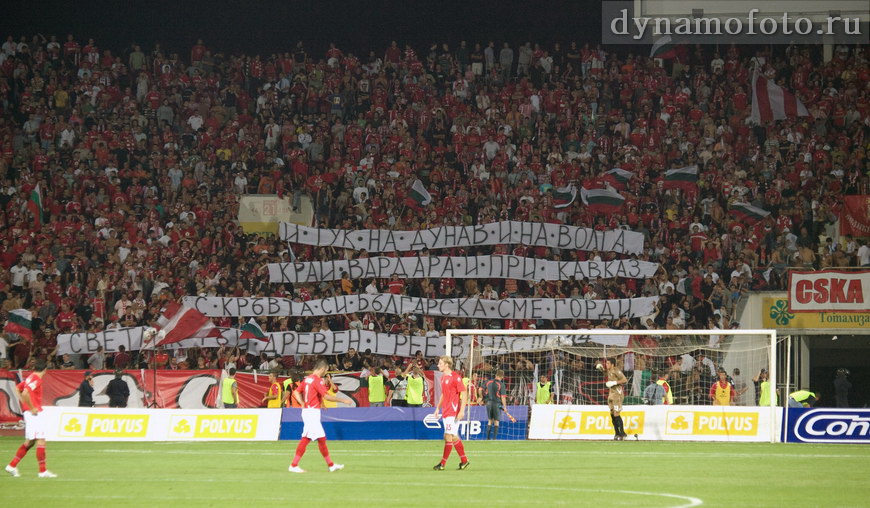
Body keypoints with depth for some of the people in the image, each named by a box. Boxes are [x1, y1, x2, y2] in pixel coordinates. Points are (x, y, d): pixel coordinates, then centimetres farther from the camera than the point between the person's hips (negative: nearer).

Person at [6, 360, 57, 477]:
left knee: (29, 442, 15)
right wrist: (32, 408, -20)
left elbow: (17, 389, 23)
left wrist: (24, 404, 17)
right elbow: (25, 393, -29)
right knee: (41, 441, -7)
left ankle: (12, 466, 16)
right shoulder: (36, 379, -15)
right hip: (34, 414, -9)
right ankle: (43, 471, -6)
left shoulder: (31, 377, 12)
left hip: (29, 413, 9)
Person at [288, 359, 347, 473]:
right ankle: (294, 465, -10)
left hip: (307, 410, 10)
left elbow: (296, 393, 13)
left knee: (321, 438, 14)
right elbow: (326, 396, -20)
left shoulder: (307, 379, 13)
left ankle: (330, 465, 21)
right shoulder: (317, 380, -14)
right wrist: (342, 400, -12)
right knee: (306, 439, -9)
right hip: (312, 411, -10)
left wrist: (303, 404, 6)